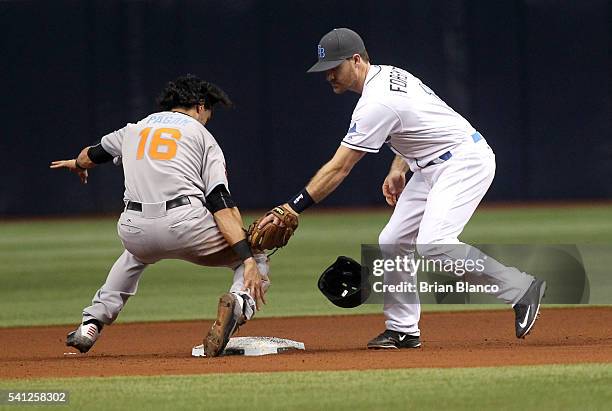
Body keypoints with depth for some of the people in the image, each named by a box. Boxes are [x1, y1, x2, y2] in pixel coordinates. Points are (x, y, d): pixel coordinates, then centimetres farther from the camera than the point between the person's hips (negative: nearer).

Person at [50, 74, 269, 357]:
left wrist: (77, 164, 71)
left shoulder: (134, 129, 25)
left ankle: (91, 324, 27)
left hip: (133, 231, 4)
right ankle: (239, 300, -20)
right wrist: (248, 259, -10)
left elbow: (93, 155, 45)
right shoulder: (202, 135, 13)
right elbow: (221, 202, -2)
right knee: (256, 259, 15)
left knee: (136, 254, 41)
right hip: (185, 222, -4)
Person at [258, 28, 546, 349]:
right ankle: (402, 330, 12)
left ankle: (522, 289, -19)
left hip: (464, 160, -11)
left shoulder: (377, 103, -23)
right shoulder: (387, 75, 7)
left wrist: (293, 208, -23)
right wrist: (398, 169, 13)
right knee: (394, 242, 6)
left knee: (433, 245, -26)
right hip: (431, 166, 11)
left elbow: (338, 169, -23)